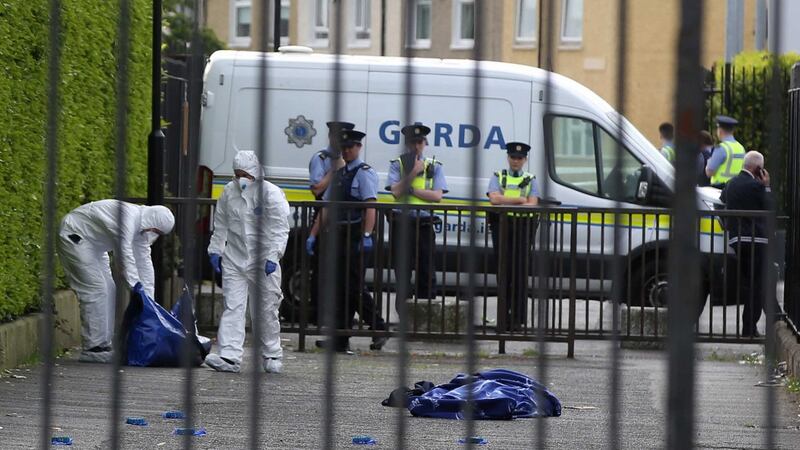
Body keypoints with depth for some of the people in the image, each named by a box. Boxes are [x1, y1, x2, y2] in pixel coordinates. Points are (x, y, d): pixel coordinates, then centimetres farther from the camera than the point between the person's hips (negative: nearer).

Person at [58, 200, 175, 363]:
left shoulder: (141, 229, 1)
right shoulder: (129, 215, -28)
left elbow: (144, 263, 3)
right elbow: (125, 251, -34)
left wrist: (149, 298, -2)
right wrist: (135, 284, -34)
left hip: (93, 244, 11)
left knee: (108, 290, 7)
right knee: (95, 288, -16)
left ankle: (103, 345, 10)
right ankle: (92, 348, -15)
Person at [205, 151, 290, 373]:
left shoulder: (271, 194, -9)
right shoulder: (229, 193, 6)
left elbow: (280, 229, -11)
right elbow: (221, 225, 17)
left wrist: (273, 256, -20)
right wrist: (215, 250, 10)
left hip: (262, 261, -3)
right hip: (234, 259, 3)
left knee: (266, 311, 5)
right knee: (232, 308, -6)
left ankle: (272, 355, 21)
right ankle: (229, 356, -12)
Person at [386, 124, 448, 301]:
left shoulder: (434, 166, 9)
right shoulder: (397, 165, 7)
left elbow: (437, 196, -3)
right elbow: (396, 191, -7)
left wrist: (410, 189, -8)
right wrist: (413, 173, -12)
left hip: (424, 223, 1)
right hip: (401, 221, -1)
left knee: (426, 272, 4)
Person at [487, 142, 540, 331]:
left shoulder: (530, 180, 14)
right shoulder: (498, 177, 13)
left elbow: (532, 204, -1)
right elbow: (494, 198, -4)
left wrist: (506, 203, -11)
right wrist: (520, 199, -5)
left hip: (524, 225, 0)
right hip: (502, 224, 0)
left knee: (521, 272, -5)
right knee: (505, 270, -2)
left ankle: (518, 318, -5)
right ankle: (504, 316, 0)